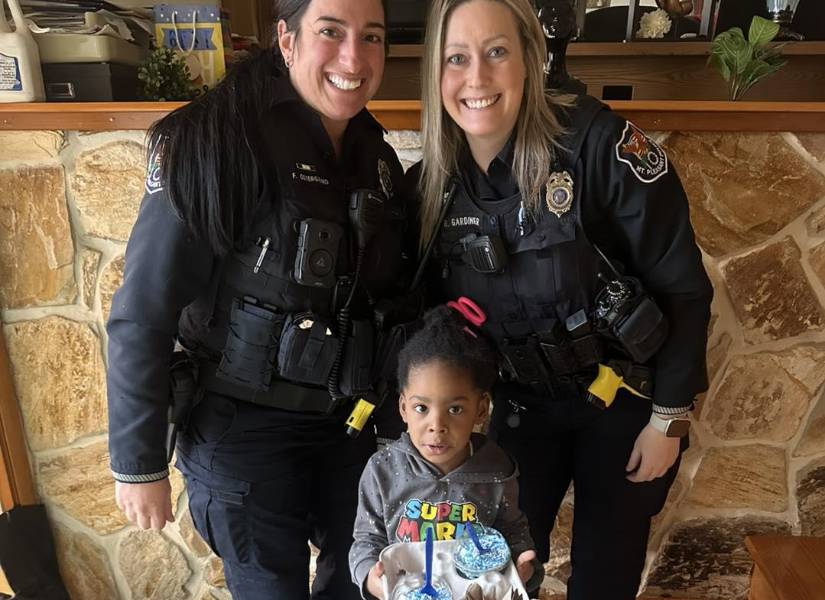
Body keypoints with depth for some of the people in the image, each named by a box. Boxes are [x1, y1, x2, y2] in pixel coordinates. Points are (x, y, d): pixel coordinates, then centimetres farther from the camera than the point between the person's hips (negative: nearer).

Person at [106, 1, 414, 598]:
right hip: (242, 429, -5)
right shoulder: (218, 141, -17)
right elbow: (142, 313, -16)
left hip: (349, 421, 6)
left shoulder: (376, 156, 3)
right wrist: (138, 462, -12)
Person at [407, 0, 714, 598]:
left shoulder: (597, 141, -22)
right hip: (522, 406, 3)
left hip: (628, 399, -2)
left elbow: (683, 285, -16)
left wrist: (670, 417, -12)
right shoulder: (429, 185, -9)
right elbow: (435, 310, 3)